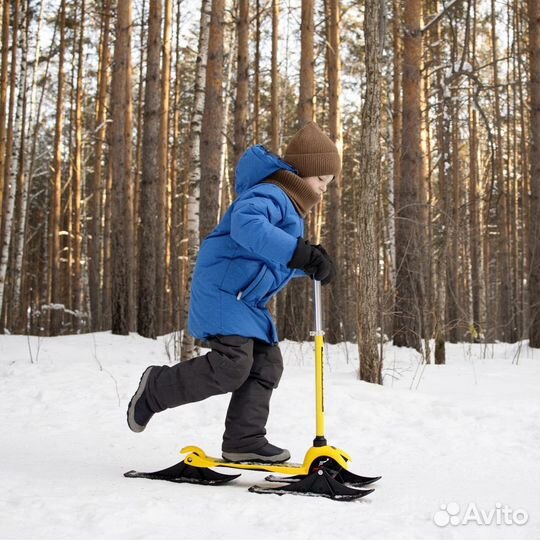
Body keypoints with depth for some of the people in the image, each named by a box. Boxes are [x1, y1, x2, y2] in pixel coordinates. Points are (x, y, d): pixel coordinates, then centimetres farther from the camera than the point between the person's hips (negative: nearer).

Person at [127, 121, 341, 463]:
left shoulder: (291, 207, 20)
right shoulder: (269, 194, -15)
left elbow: (278, 260, 25)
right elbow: (246, 226, -38)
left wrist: (310, 262, 5)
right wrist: (303, 254, -43)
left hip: (247, 301, 11)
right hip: (223, 290, -11)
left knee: (267, 364, 4)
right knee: (232, 365, -18)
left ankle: (244, 441, 7)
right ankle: (156, 387, 3)